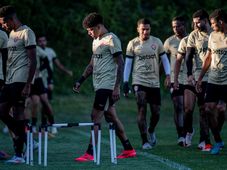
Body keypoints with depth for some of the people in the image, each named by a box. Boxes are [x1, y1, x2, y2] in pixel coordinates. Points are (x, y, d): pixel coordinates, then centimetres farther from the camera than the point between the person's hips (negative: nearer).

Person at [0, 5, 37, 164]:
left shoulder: (26, 32, -9)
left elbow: (33, 60, -13)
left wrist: (28, 84, -19)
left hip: (21, 81, -9)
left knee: (18, 114, -8)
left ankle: (19, 154, -5)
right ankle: (25, 139, 16)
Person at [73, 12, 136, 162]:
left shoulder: (111, 39, -10)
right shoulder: (96, 41, 18)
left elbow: (120, 64, -14)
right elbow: (92, 64, 26)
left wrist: (117, 87, -18)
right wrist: (80, 81, 20)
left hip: (107, 84, -9)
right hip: (99, 85, 9)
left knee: (96, 116, -12)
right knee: (111, 116, 10)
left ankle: (90, 153, -12)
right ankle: (129, 149, 15)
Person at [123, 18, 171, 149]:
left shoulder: (157, 42, 6)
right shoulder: (133, 44, 3)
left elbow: (164, 59, 11)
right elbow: (128, 63, 6)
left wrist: (168, 75, -3)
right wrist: (125, 82, 0)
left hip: (154, 82, 2)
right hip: (139, 82, -2)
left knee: (156, 111, 3)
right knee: (142, 109, -12)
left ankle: (151, 131, 34)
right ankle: (144, 141, -6)